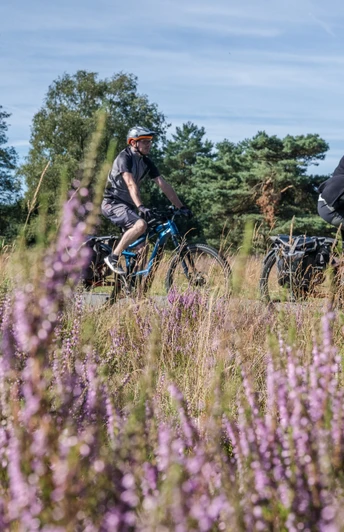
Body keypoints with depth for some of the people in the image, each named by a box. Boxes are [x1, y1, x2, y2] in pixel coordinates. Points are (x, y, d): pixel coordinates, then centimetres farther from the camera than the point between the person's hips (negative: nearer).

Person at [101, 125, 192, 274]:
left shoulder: (146, 162, 7)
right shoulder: (124, 157, -17)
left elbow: (164, 185, 4)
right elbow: (131, 184, -32)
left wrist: (181, 207, -1)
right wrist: (140, 207, -45)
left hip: (128, 205, 9)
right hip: (113, 203, -9)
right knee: (140, 225, -32)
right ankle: (113, 258, -23)